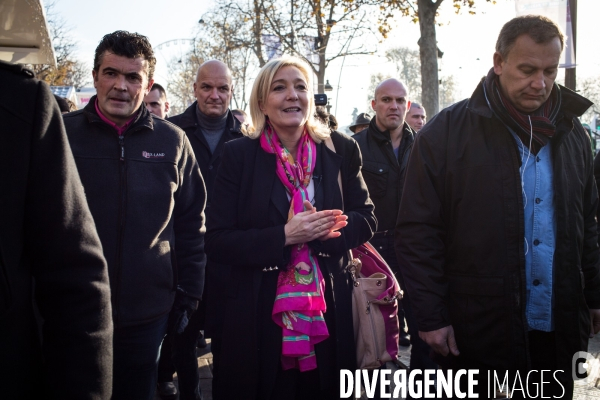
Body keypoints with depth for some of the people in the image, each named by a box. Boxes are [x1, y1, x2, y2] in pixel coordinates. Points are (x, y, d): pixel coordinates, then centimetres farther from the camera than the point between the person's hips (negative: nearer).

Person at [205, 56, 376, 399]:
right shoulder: (239, 155, -4)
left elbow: (366, 219, 5)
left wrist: (323, 231, -15)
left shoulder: (340, 149, 2)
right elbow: (217, 242, -7)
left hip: (328, 311, 2)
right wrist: (284, 236, -20)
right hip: (259, 314, -2)